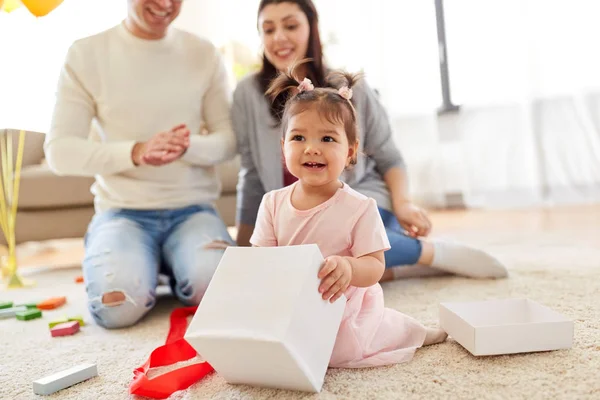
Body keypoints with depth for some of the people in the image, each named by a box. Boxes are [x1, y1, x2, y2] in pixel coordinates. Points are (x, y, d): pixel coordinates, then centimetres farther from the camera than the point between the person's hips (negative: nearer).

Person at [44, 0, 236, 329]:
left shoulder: (204, 53, 4)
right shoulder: (85, 54, 0)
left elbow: (230, 138, 1)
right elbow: (59, 151, -6)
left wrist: (188, 147, -21)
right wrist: (134, 152, -24)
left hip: (192, 208, 1)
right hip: (122, 210, 0)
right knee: (119, 306, -25)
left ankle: (172, 263, 8)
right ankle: (144, 264, 9)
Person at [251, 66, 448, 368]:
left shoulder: (359, 208, -14)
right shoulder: (272, 202, -3)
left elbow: (375, 266, -15)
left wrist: (348, 268, -37)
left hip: (344, 307, -3)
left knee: (337, 350, -21)